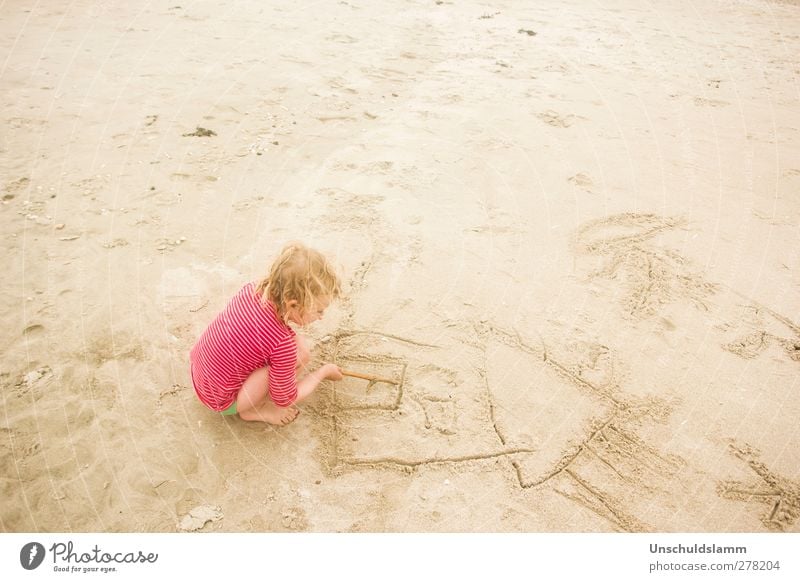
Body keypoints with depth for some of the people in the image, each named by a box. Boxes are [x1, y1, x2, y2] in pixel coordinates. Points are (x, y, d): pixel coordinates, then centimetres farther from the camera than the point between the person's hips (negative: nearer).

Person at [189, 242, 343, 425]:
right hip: (221, 401, -7)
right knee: (300, 353, -22)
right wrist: (323, 372, -1)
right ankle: (251, 409, 0)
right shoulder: (283, 344, -33)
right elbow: (285, 399, -14)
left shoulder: (253, 289, -15)